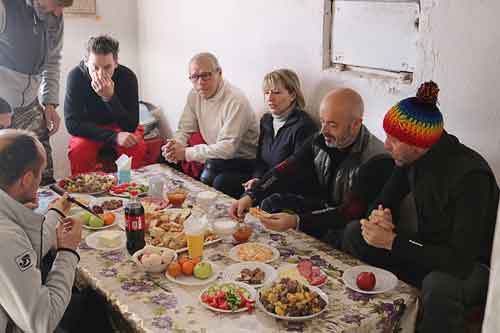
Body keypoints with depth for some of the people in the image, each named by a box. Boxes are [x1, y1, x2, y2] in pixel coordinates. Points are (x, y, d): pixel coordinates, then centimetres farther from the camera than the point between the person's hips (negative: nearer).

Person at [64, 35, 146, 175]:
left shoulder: (127, 77, -21)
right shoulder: (76, 76, -21)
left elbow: (131, 126, -23)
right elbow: (72, 123, -23)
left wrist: (110, 97, -39)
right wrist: (114, 136, -34)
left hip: (119, 126, 0)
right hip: (89, 130, 0)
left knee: (136, 147, -29)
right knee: (78, 149, -29)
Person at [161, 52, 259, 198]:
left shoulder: (236, 100, -22)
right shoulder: (194, 95, 2)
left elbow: (228, 147, -25)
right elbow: (184, 130, 7)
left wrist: (186, 153, -26)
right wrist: (175, 145, -18)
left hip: (243, 164, -6)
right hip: (216, 158, 6)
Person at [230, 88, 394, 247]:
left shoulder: (377, 160, -27)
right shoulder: (320, 140, -7)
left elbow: (351, 213, -32)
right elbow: (287, 169, -10)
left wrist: (297, 221, -43)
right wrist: (250, 196, -26)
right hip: (324, 207, 6)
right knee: (271, 203, -4)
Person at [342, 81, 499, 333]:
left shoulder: (471, 175, -28)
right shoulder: (411, 159, -7)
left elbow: (461, 258, -31)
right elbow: (385, 201, 6)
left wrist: (392, 242, -29)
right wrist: (379, 215, -20)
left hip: (471, 263, -7)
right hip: (428, 249, 7)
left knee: (438, 287, -40)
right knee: (354, 233, -6)